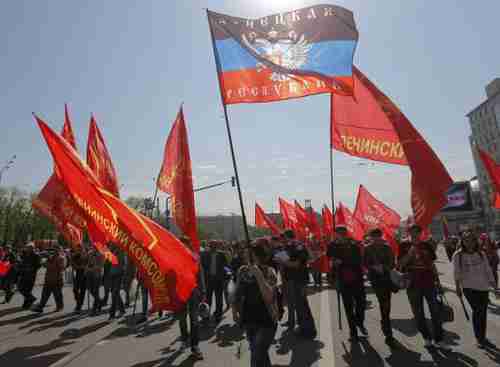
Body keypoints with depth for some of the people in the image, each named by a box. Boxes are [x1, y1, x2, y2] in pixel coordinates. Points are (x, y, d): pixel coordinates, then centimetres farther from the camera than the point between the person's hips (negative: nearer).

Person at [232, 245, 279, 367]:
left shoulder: (269, 272, -14)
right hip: (248, 320, 5)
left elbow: (268, 297, -25)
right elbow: (237, 293, 11)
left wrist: (258, 275, -28)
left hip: (266, 321, -5)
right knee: (260, 353, 21)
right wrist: (234, 310, 8)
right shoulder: (242, 270, -2)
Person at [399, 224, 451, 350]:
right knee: (418, 314, 7)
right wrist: (410, 253, -19)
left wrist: (436, 280, 8)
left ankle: (439, 340, 15)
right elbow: (401, 264, -6)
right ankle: (427, 338, 23)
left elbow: (432, 264, 11)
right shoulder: (404, 245, -1)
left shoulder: (426, 245, 6)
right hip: (413, 284, -1)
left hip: (429, 283, 2)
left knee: (435, 312, 3)